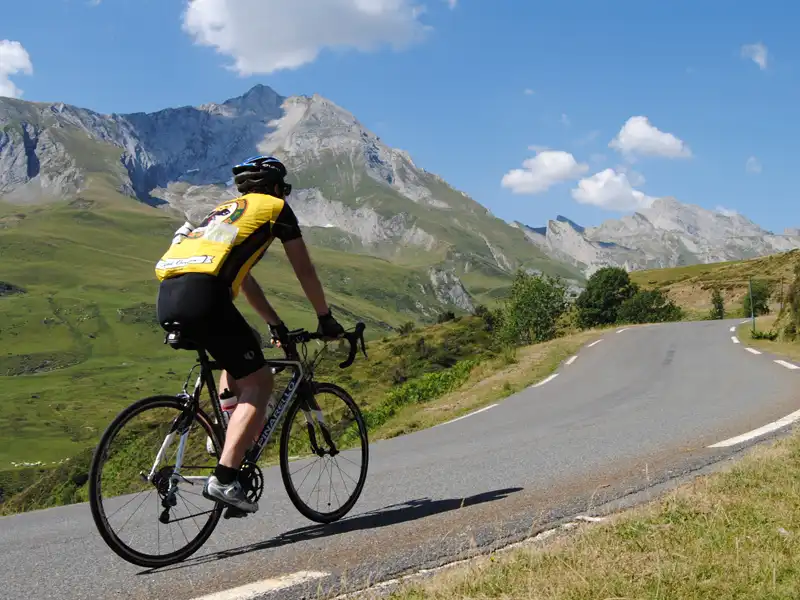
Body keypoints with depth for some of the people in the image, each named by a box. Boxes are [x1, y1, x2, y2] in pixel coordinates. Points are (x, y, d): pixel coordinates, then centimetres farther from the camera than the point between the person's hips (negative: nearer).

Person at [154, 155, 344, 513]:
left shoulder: (224, 211, 37)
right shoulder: (275, 208, 18)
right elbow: (305, 272, 21)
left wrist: (275, 324, 50)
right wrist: (325, 319, 33)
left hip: (166, 298, 8)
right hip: (201, 295, -8)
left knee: (241, 354, 32)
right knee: (258, 382, 1)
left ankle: (223, 431, 21)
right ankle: (224, 478, -12)